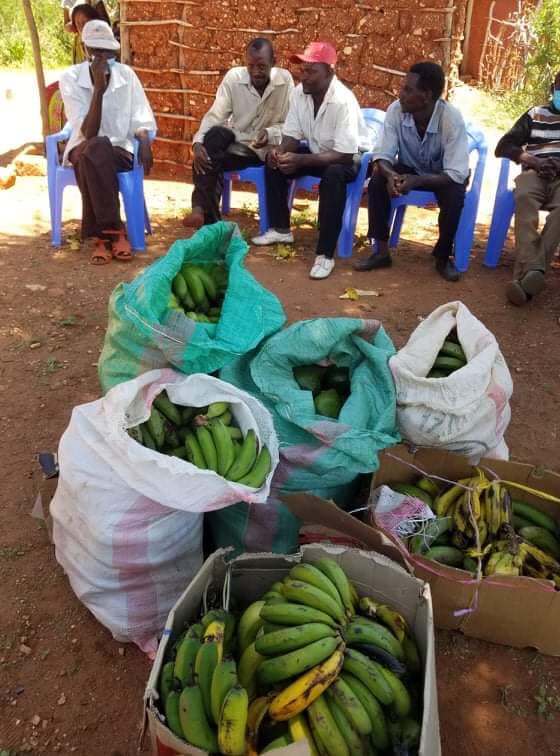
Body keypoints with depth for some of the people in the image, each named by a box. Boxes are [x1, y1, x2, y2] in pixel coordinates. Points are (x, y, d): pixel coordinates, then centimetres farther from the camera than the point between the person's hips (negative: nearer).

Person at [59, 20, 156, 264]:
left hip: (120, 149, 1)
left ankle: (102, 235, -25)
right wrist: (99, 89, -26)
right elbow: (88, 133, -18)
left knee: (95, 156, -33)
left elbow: (139, 121, 1)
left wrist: (144, 142, -22)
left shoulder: (126, 74, -1)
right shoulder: (70, 78, -8)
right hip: (84, 150, -1)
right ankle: (114, 231, -31)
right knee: (96, 149, -36)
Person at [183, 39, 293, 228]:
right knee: (216, 134, -31)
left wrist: (270, 134, -29)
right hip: (236, 143, 0)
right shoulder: (233, 77, -8)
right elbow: (214, 116, -11)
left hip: (266, 147, 0)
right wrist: (198, 143, -30)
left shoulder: (285, 80, -9)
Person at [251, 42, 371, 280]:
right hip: (316, 151, 7)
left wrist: (300, 160, -39)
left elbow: (343, 155, -32)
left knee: (333, 175, -38)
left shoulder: (343, 100, -30)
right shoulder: (299, 92, -9)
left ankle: (325, 253, -32)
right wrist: (280, 151, -26)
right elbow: (292, 135, -2)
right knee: (274, 161, -9)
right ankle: (280, 229, 5)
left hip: (350, 157, -7)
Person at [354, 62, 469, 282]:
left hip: (443, 175, -3)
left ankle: (443, 257, -10)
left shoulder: (452, 119, -30)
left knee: (455, 196, -33)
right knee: (377, 182, -25)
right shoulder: (395, 110, -21)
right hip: (409, 168, 3)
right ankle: (381, 251, -14)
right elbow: (383, 155, -18)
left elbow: (456, 174, -33)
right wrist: (390, 175, -42)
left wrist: (417, 180, -48)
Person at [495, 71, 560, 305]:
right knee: (524, 196, -37)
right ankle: (533, 271, -51)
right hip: (535, 173, 0)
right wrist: (531, 160, -6)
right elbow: (503, 146, 12)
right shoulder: (535, 115, 21)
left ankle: (525, 274, -50)